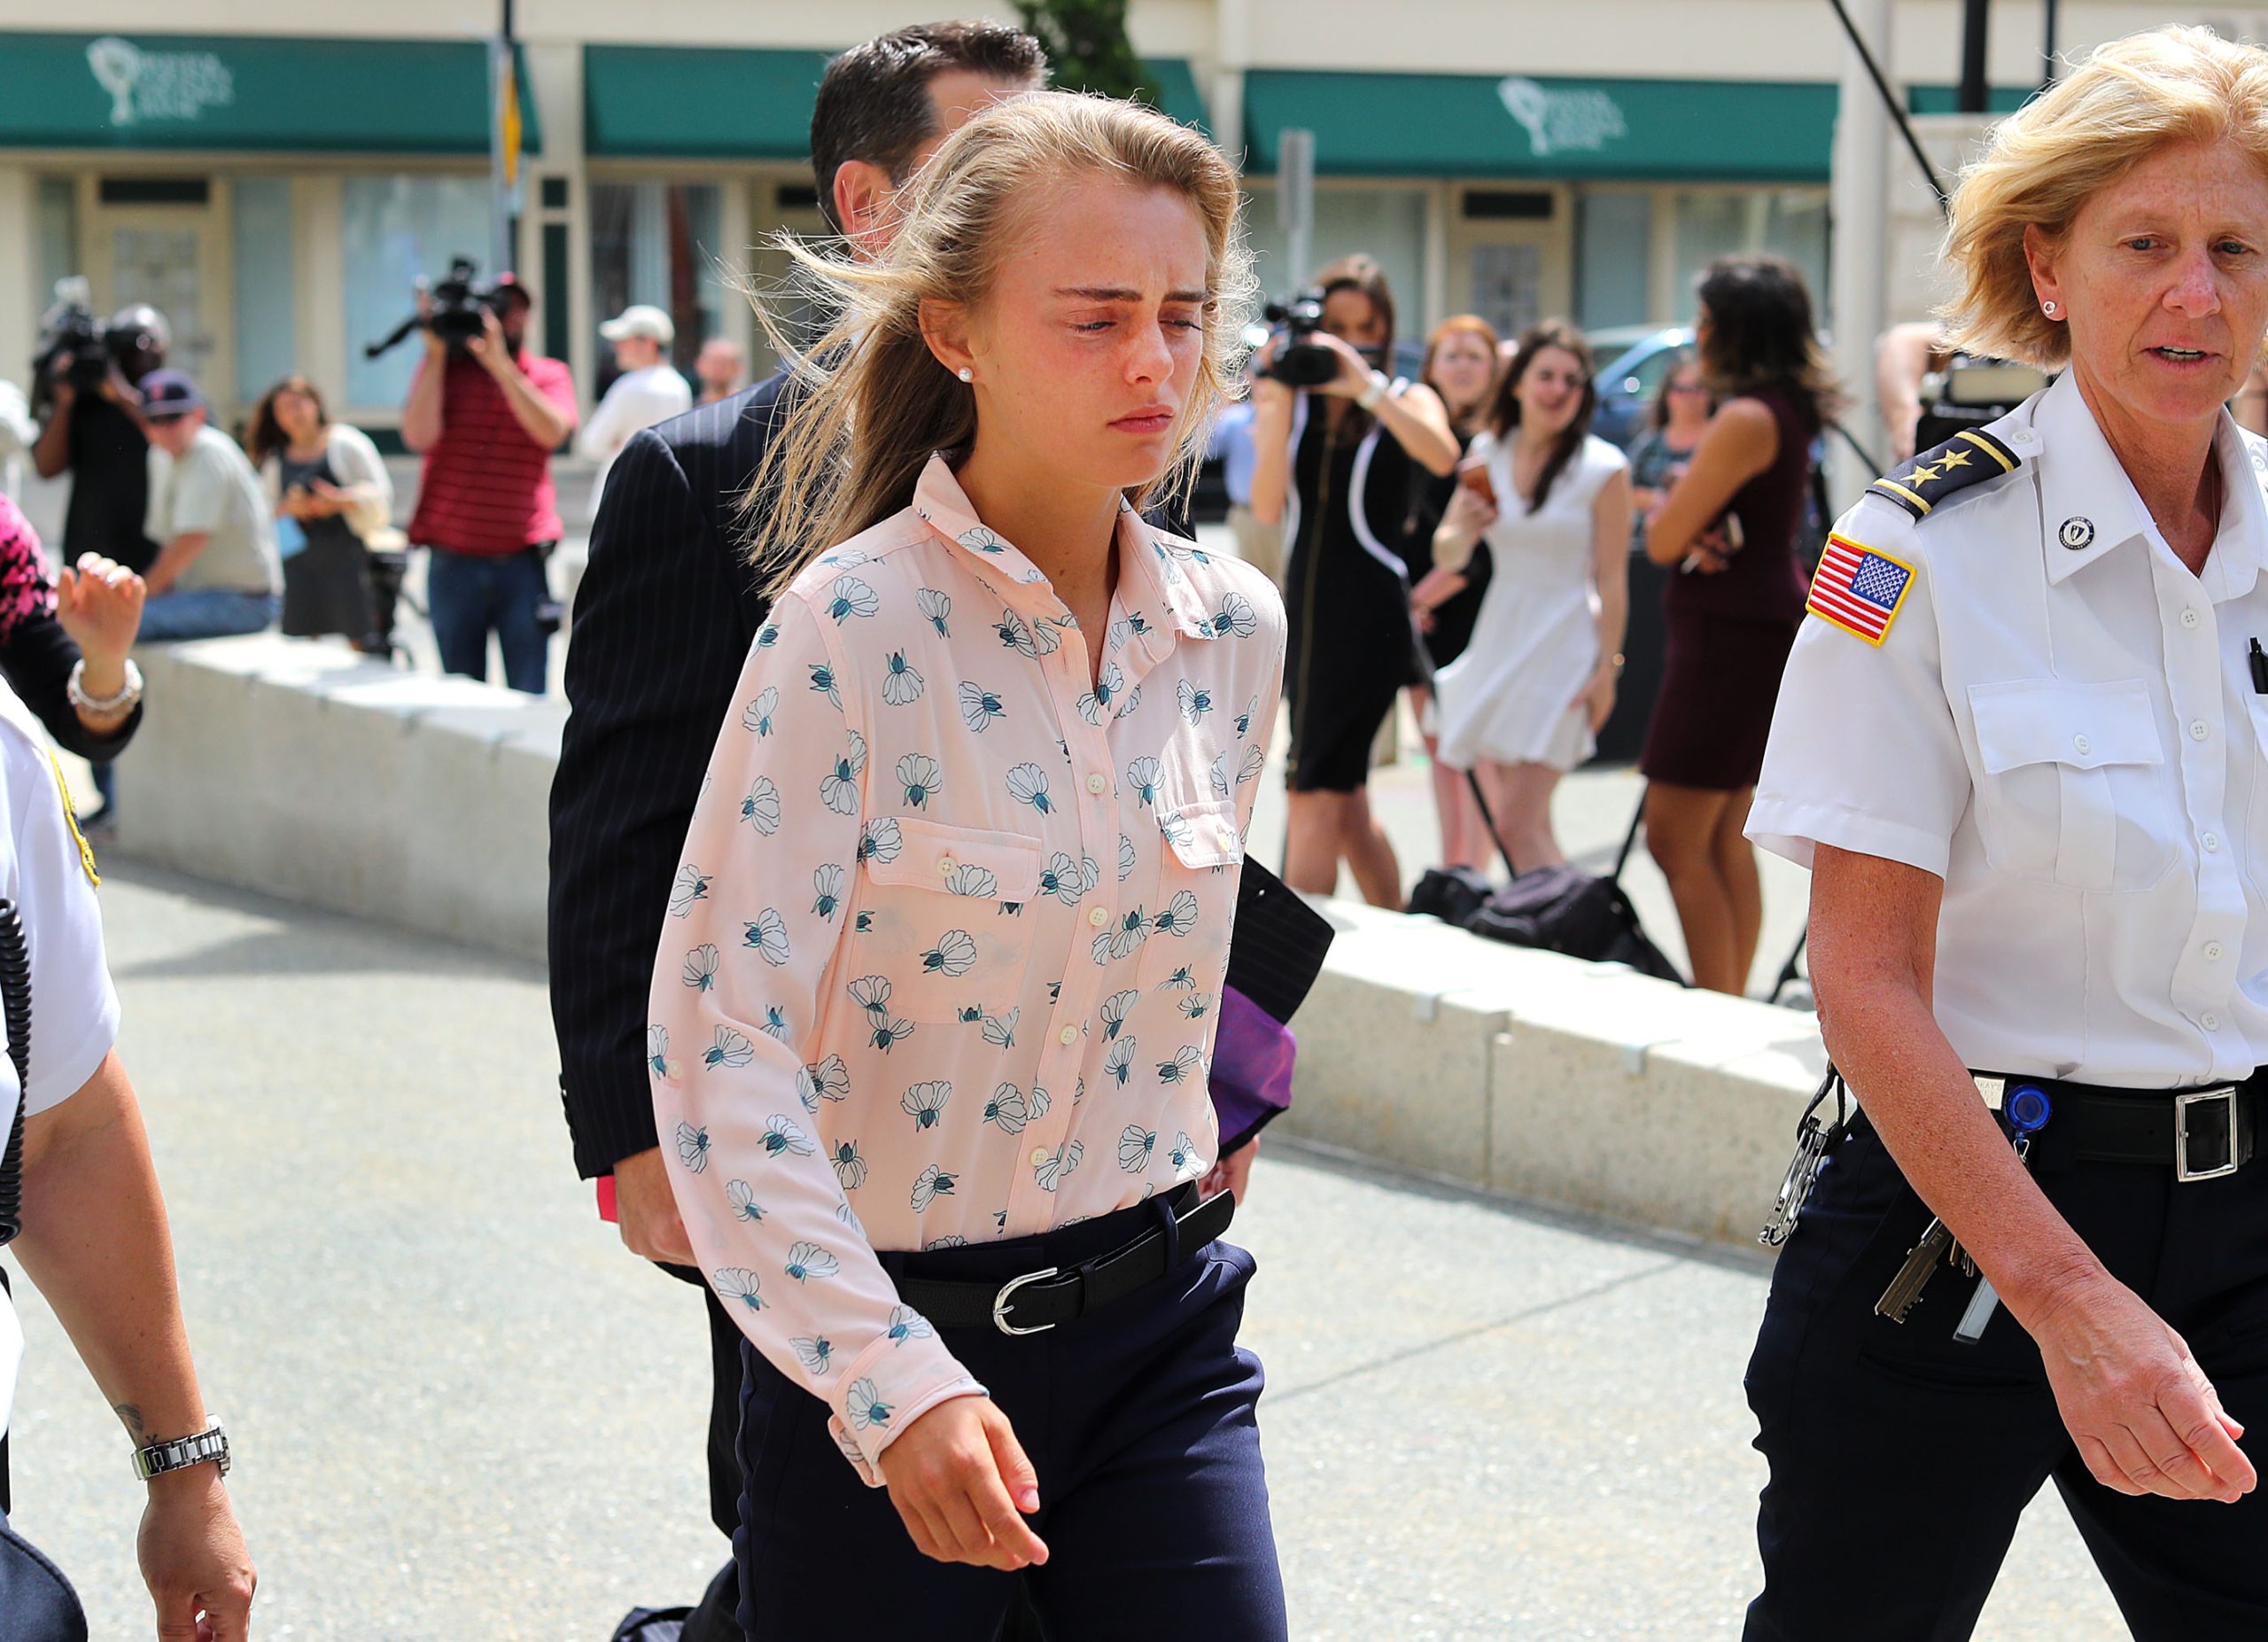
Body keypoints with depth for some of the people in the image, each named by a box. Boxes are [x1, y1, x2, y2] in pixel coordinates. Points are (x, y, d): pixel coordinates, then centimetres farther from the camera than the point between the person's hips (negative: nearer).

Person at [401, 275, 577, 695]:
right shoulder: (441, 370, 8)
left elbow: (552, 431, -12)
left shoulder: (549, 375, 8)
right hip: (453, 562, 1)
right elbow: (420, 436, -9)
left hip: (521, 561, -1)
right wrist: (436, 352, -7)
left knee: (529, 699, -4)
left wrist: (500, 364, -17)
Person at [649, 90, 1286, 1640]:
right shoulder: (855, 627, -16)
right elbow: (721, 1043, -19)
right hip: (885, 1346, -4)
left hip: (1159, 1329, 5)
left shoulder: (1234, 627, 1)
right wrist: (893, 1382, -25)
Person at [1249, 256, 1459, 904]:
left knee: (1317, 793, -11)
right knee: (1346, 799, 13)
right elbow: (1268, 509, -7)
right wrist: (1277, 409, -16)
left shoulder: (1405, 400, 1)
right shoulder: (1290, 405, 8)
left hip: (1371, 616, -5)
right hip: (1305, 612, 5)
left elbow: (1442, 457, -23)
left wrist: (1366, 388, -30)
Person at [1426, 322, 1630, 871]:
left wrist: (1608, 667, -11)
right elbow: (1446, 556, 10)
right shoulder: (1487, 454, 7)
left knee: (1519, 826, -14)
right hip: (1496, 640, 6)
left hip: (1562, 645, -6)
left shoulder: (1603, 469, -7)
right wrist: (1464, 529, -12)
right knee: (1529, 825, 11)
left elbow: (1612, 579, -7)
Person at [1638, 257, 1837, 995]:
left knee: (1675, 842, -7)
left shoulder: (1747, 419, -19)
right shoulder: (1788, 410, 12)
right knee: (1725, 838, 14)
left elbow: (1664, 539, -17)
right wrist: (1695, 534, -6)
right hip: (1766, 623, 10)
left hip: (1732, 635, -10)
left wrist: (1666, 513, 5)